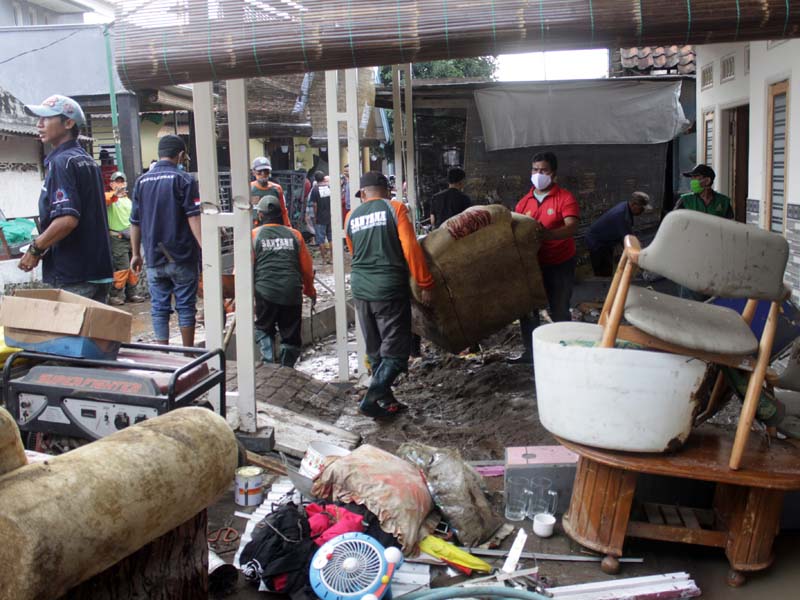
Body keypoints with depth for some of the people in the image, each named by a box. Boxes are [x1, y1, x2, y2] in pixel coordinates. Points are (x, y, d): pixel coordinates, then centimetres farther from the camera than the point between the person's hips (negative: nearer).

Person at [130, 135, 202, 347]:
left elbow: (135, 222, 11)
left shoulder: (141, 181, 8)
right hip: (182, 257, -4)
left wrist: (136, 254, 19)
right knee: (185, 306, 5)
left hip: (154, 258, 4)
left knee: (159, 308, 8)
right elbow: (194, 218, -14)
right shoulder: (184, 180, -6)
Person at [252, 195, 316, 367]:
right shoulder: (294, 235, 8)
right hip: (292, 294, 2)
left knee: (264, 329, 17)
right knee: (291, 335, 12)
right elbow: (307, 267, 11)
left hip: (265, 293, -1)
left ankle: (268, 361, 0)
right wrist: (310, 291, 25)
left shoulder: (254, 235, 2)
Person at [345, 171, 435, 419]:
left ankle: (387, 401, 21)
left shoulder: (351, 218, 10)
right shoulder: (395, 208, -3)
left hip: (360, 289, 5)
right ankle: (371, 399, -9)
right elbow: (411, 248, -11)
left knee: (375, 351, 15)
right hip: (390, 289, -5)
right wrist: (425, 284, -6)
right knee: (395, 352, 1)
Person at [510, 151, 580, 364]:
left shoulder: (565, 198, -11)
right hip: (531, 263, 5)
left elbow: (572, 227, -25)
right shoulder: (524, 201, 5)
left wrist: (549, 234, -42)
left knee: (559, 311, 2)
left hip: (559, 265, -5)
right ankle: (530, 352, 22)